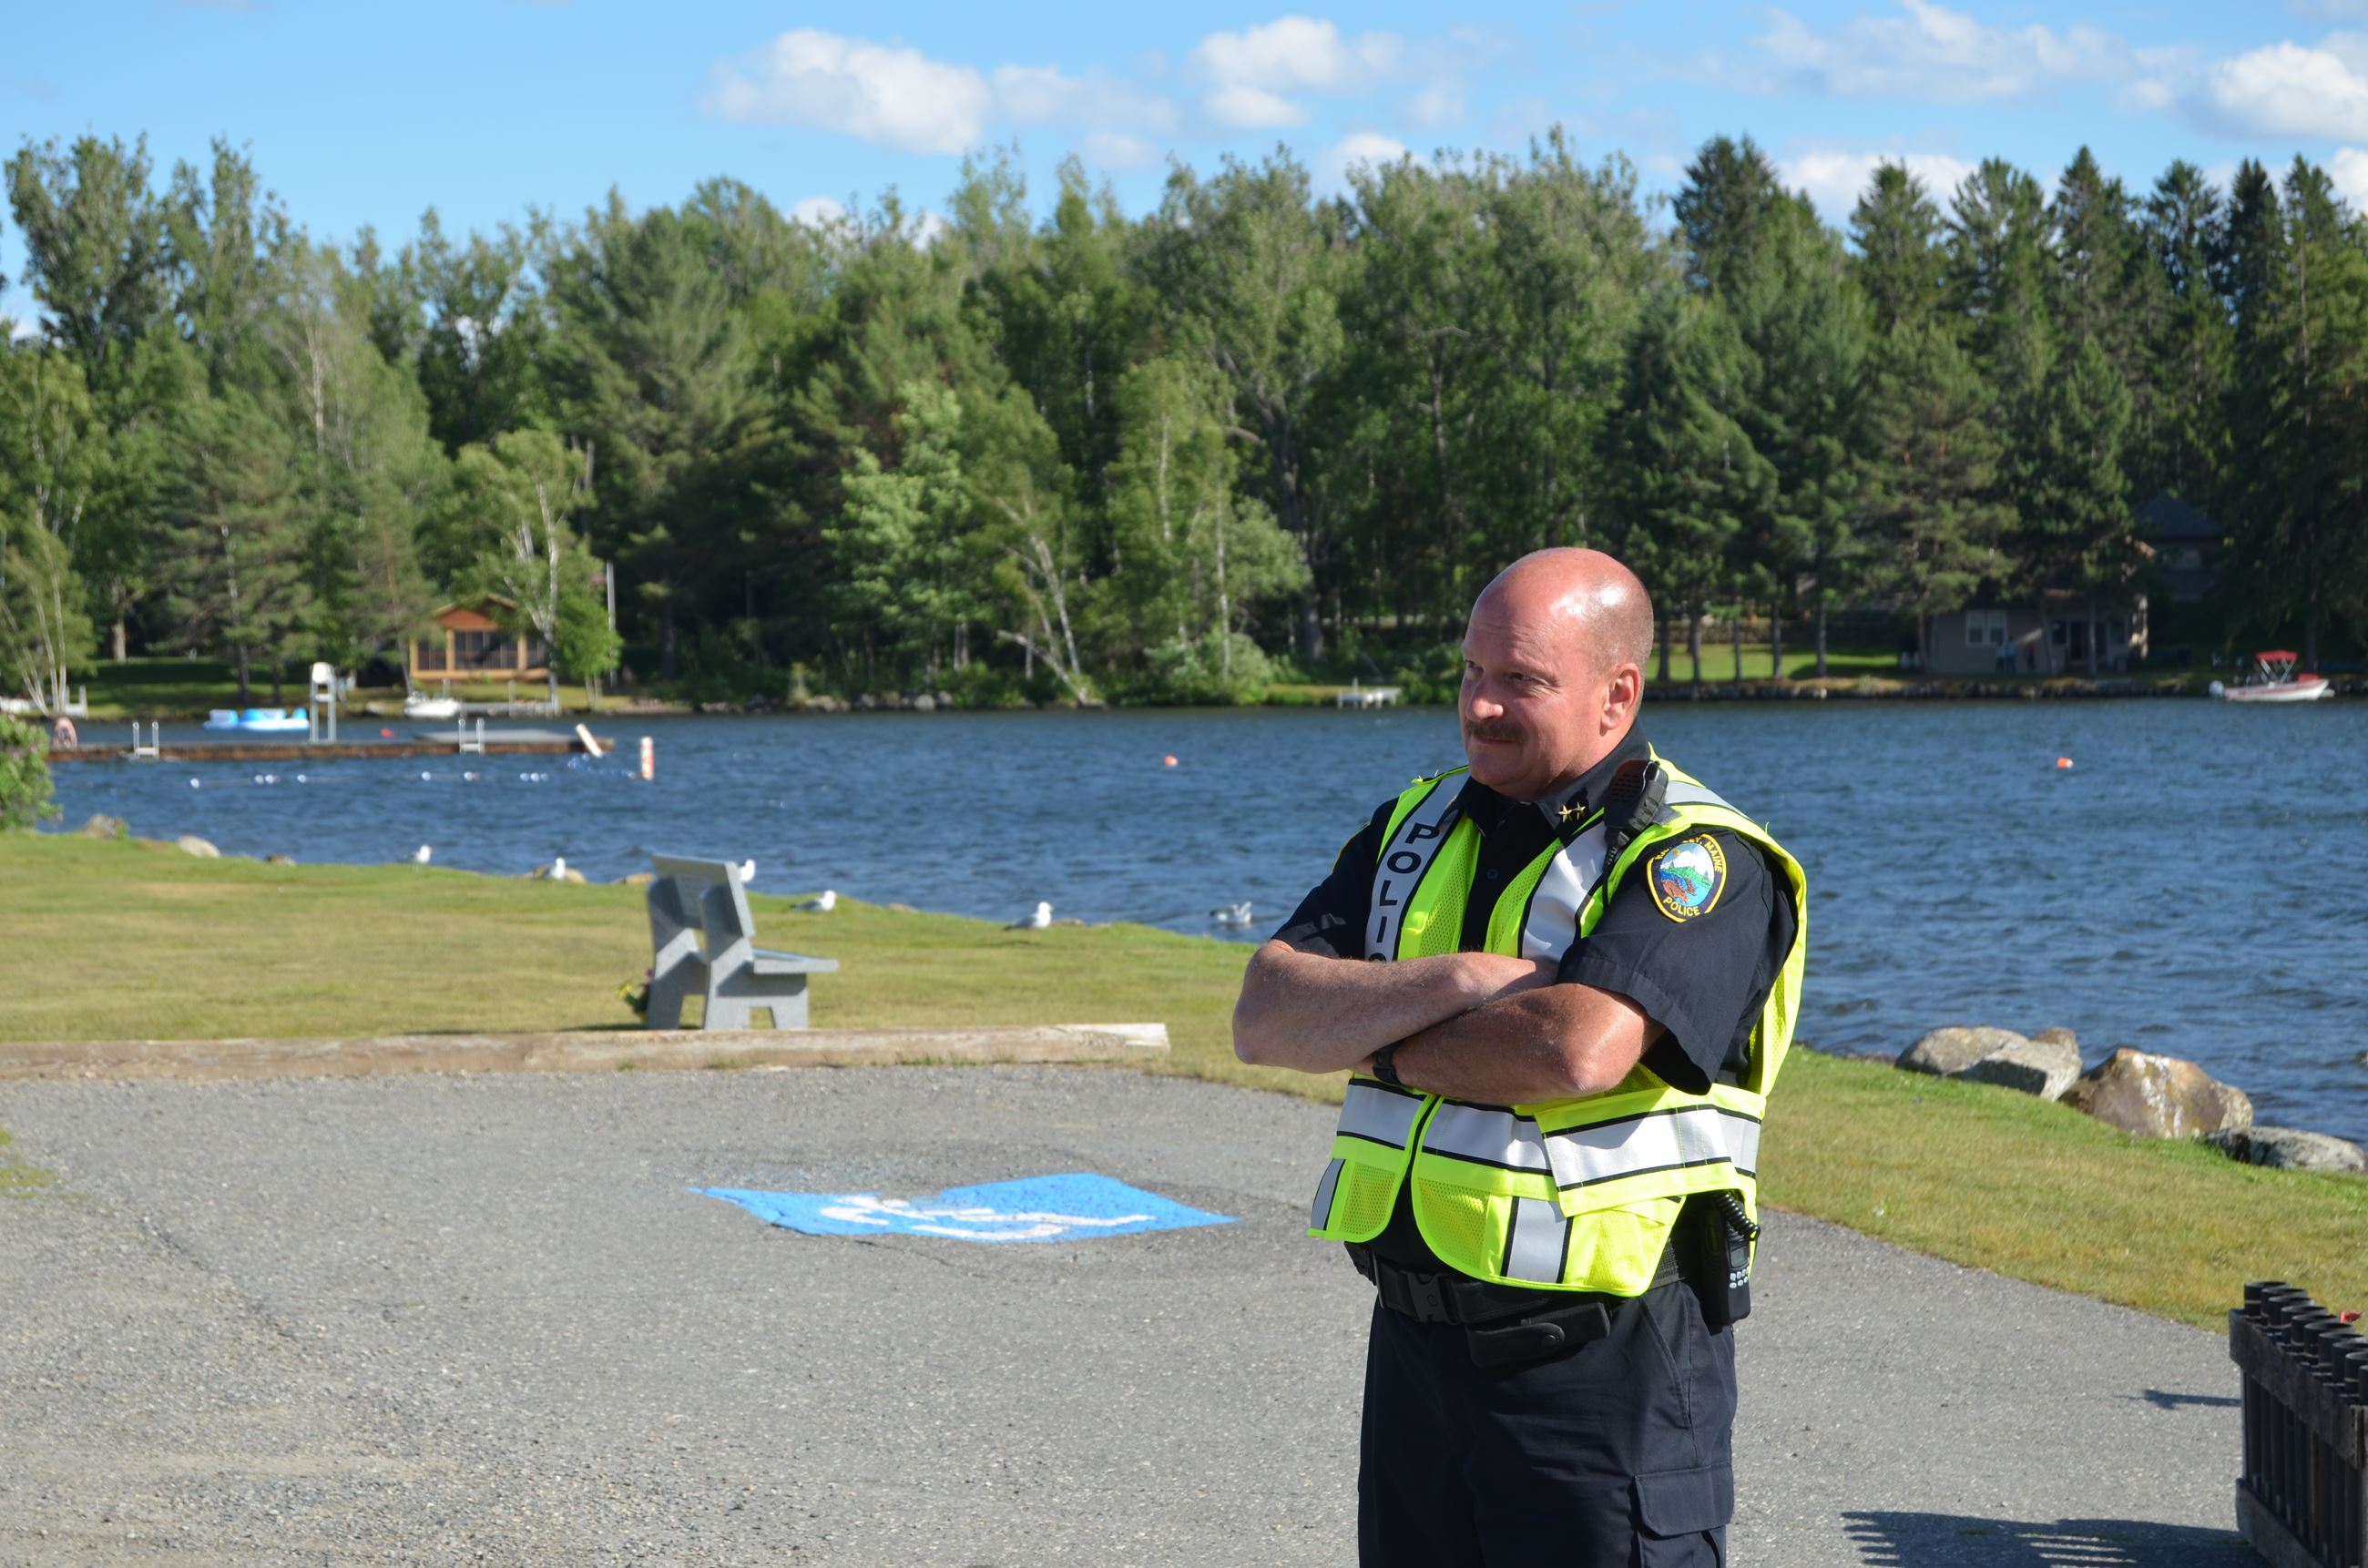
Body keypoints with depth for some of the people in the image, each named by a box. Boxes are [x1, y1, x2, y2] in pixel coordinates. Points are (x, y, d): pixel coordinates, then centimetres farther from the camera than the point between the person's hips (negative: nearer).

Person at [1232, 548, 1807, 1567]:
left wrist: (1382, 1045, -11)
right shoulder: (1419, 829, 11)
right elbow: (1264, 1016, 0)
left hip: (1603, 1367, -7)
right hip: (1414, 1339, 7)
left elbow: (1579, 1049, -28)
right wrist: (1455, 982, -15)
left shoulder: (1697, 860, -11)